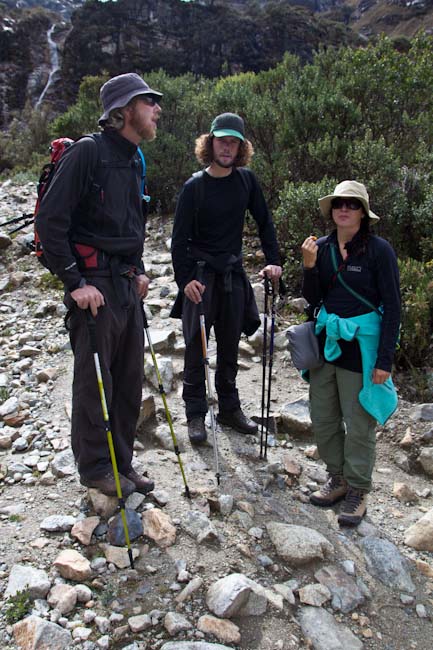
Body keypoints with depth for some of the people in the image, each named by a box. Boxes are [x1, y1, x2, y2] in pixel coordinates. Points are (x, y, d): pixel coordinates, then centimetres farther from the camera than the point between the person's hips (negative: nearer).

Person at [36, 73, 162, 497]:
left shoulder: (134, 161, 16)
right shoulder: (88, 152, -11)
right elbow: (50, 220, -16)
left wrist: (138, 272, 15)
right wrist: (74, 282, -17)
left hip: (127, 286, 8)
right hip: (94, 287, -8)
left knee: (129, 382, 13)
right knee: (95, 383, 3)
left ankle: (121, 464, 28)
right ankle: (95, 468, 21)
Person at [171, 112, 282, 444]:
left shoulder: (246, 180, 3)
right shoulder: (195, 186, -7)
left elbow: (264, 222, 11)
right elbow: (179, 238, -8)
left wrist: (273, 261, 2)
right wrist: (185, 279, -18)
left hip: (233, 274, 4)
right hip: (200, 275, -4)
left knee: (230, 346, 12)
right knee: (196, 347, 1)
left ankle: (230, 407, 26)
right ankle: (196, 414, 13)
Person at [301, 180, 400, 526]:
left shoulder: (379, 250, -10)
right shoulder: (321, 247, 3)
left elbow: (393, 307, -9)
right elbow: (312, 299, 4)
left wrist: (385, 359, -13)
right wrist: (309, 266, -13)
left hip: (361, 345, -5)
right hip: (326, 341, 5)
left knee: (359, 423, 5)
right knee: (323, 417, 14)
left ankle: (358, 491, 24)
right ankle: (338, 479, 34)